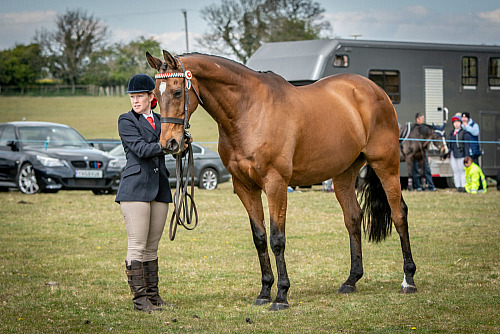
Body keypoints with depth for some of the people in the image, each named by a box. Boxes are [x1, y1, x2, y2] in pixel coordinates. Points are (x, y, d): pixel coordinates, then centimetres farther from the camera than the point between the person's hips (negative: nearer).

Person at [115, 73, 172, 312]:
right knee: (137, 246, -5)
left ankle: (152, 295, 14)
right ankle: (140, 298, -2)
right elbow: (141, 149, -13)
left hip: (160, 189, 5)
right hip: (135, 188, -5)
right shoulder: (126, 121, -1)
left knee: (152, 247, 9)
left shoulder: (159, 121, 16)